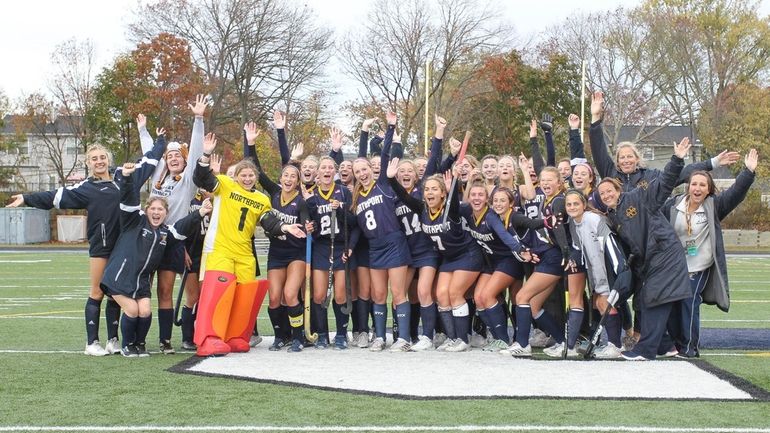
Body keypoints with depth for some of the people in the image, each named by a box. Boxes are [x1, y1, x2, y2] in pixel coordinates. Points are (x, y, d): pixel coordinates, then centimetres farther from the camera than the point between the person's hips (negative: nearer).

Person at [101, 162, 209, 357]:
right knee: (132, 310, -12)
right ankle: (128, 345, 11)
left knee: (145, 312, -9)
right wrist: (126, 178, -26)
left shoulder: (166, 233, 13)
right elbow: (128, 200, -11)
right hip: (120, 275, -4)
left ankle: (140, 343, 17)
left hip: (142, 281, 4)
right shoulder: (136, 221, 1)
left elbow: (184, 228, 1)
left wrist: (199, 214, -13)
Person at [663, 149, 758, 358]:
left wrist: (748, 171, -25)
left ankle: (689, 347, -5)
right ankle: (677, 343, 20)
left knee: (689, 302, -13)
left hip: (700, 266, -3)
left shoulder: (714, 205, -5)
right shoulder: (673, 204, 1)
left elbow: (735, 193, -16)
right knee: (674, 303, 6)